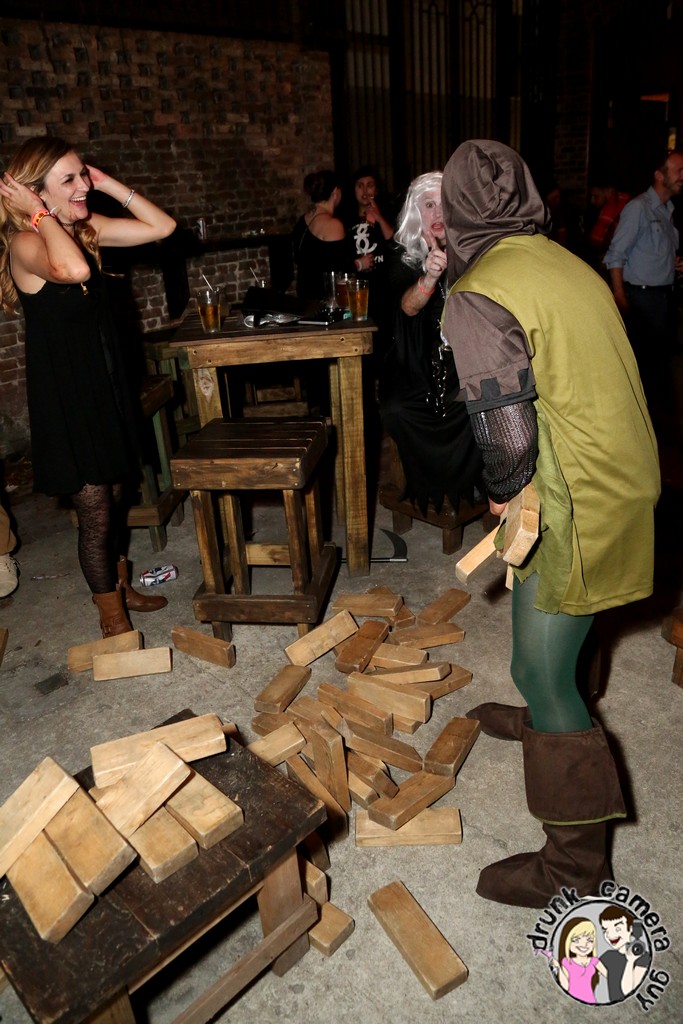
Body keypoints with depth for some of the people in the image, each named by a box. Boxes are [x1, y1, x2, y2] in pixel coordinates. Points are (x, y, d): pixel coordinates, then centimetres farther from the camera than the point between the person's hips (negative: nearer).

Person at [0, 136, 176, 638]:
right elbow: (72, 269, -40)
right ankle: (114, 618, 16)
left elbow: (161, 226, 4)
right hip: (64, 394, -7)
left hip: (105, 381, 8)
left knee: (114, 495, 18)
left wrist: (107, 183, -2)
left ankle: (120, 586, 37)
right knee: (94, 511, 0)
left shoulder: (86, 226, 5)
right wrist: (40, 214, -25)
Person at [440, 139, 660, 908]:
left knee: (541, 669, 2)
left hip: (575, 501, -9)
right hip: (623, 475, 9)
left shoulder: (476, 296, -17)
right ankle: (547, 716, 56)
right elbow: (580, 379, 13)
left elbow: (505, 426, -23)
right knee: (550, 637, 29)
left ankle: (575, 865, 18)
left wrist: (502, 492, -3)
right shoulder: (567, 263, 9)